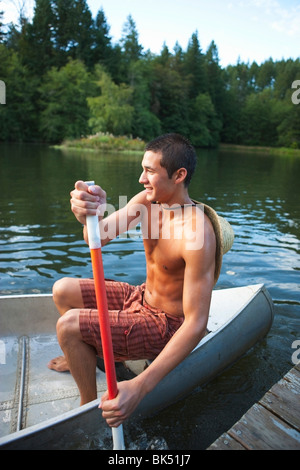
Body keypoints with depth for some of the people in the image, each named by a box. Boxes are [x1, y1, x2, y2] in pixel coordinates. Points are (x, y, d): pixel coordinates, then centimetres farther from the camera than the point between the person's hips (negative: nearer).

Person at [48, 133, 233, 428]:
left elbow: (196, 325, -32)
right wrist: (89, 214, -43)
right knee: (62, 291, 10)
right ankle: (84, 355, 36)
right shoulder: (147, 201, -9)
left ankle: (90, 404, 7)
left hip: (166, 325, -7)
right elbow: (99, 236, -18)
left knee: (68, 326, -19)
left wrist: (140, 387, -38)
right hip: (141, 297, 8)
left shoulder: (197, 235, -32)